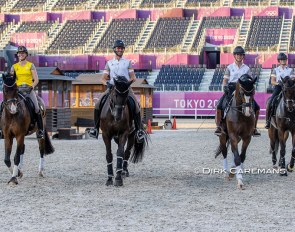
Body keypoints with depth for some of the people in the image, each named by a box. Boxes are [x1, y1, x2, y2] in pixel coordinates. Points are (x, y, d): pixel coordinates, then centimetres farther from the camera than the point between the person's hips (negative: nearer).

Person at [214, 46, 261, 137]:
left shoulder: (246, 68, 12)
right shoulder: (230, 67, 10)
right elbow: (225, 80, 7)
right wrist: (225, 86, -14)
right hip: (231, 89, -1)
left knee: (256, 108, -8)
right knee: (219, 106, -22)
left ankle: (254, 128, 4)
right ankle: (218, 127, -13)